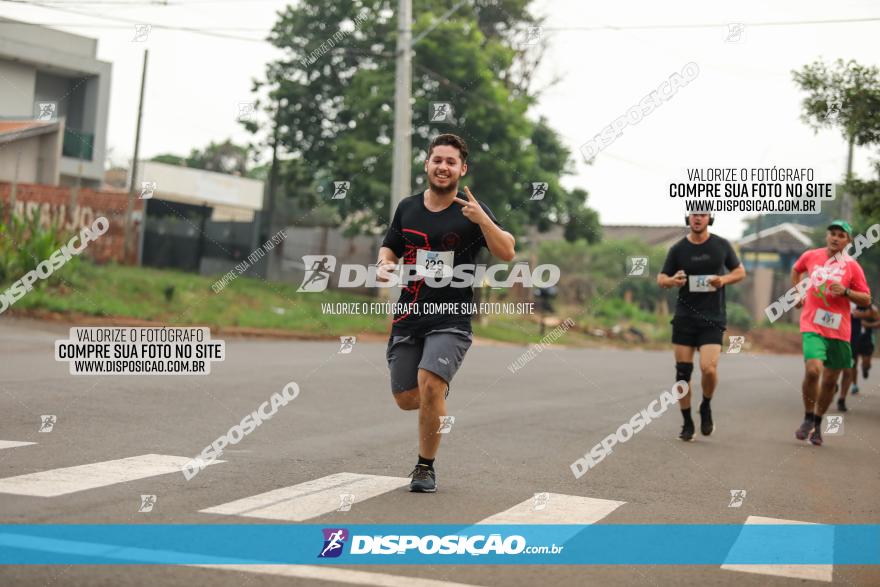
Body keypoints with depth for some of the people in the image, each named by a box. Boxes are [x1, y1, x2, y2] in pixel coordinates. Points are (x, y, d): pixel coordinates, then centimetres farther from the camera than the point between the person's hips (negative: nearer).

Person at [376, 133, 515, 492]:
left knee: (430, 385, -22)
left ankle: (426, 467, -3)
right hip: (408, 317, 4)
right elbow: (389, 249, 21)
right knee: (406, 398, 5)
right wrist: (384, 265, -2)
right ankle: (439, 396, 42)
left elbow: (507, 253, -11)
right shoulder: (407, 208, 10)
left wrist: (481, 219, -26)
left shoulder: (471, 211, -2)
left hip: (451, 319, -4)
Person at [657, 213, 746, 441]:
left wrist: (724, 279, -8)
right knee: (683, 373, 1)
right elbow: (661, 278, 9)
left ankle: (706, 407, 13)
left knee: (708, 369, -17)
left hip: (713, 319, -1)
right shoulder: (678, 249, 3)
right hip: (684, 318, 1)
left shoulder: (722, 245, 3)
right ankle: (687, 423, 15)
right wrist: (672, 281, -14)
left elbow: (740, 271, 13)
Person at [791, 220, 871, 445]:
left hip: (839, 329, 1)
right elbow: (796, 270, 28)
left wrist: (845, 291, -15)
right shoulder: (811, 256, 4)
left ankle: (817, 423, 26)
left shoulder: (852, 266, 0)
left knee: (830, 380, 7)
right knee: (812, 370, -21)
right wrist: (797, 294, 17)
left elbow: (866, 300, 1)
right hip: (812, 325, -1)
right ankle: (808, 418, -1)